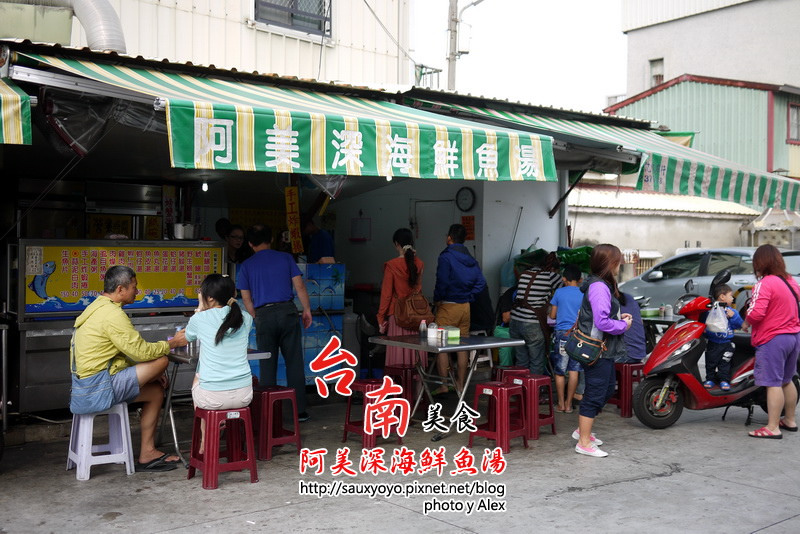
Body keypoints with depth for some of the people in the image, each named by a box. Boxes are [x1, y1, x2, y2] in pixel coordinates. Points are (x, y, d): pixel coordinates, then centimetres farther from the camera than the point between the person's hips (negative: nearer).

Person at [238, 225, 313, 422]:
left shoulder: (246, 266, 5)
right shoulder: (286, 258, 6)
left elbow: (246, 298, 6)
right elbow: (299, 285, 3)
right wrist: (307, 309, 11)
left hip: (264, 315, 0)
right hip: (287, 311, 1)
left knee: (267, 366, 7)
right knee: (295, 363, 5)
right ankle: (299, 410, 8)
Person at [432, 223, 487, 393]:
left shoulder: (446, 257, -11)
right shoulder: (471, 259, 10)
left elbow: (442, 282, -19)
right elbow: (481, 282, 6)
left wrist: (437, 300, -5)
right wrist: (469, 296, 8)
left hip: (448, 306, -7)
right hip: (465, 307, 7)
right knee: (462, 347, 11)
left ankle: (443, 384, -2)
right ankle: (460, 384, 17)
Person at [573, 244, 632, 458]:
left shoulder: (602, 285, 13)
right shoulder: (599, 288, -21)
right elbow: (602, 322, -27)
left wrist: (618, 317, 8)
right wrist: (623, 325, -12)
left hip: (604, 350, 11)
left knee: (608, 388, 21)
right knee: (595, 394, -3)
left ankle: (582, 430, 32)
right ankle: (584, 443, 7)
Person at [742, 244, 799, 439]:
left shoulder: (765, 284, -17)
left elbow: (756, 313, -26)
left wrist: (746, 323, -9)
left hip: (773, 339, -9)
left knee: (773, 383, -6)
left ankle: (772, 428, -3)